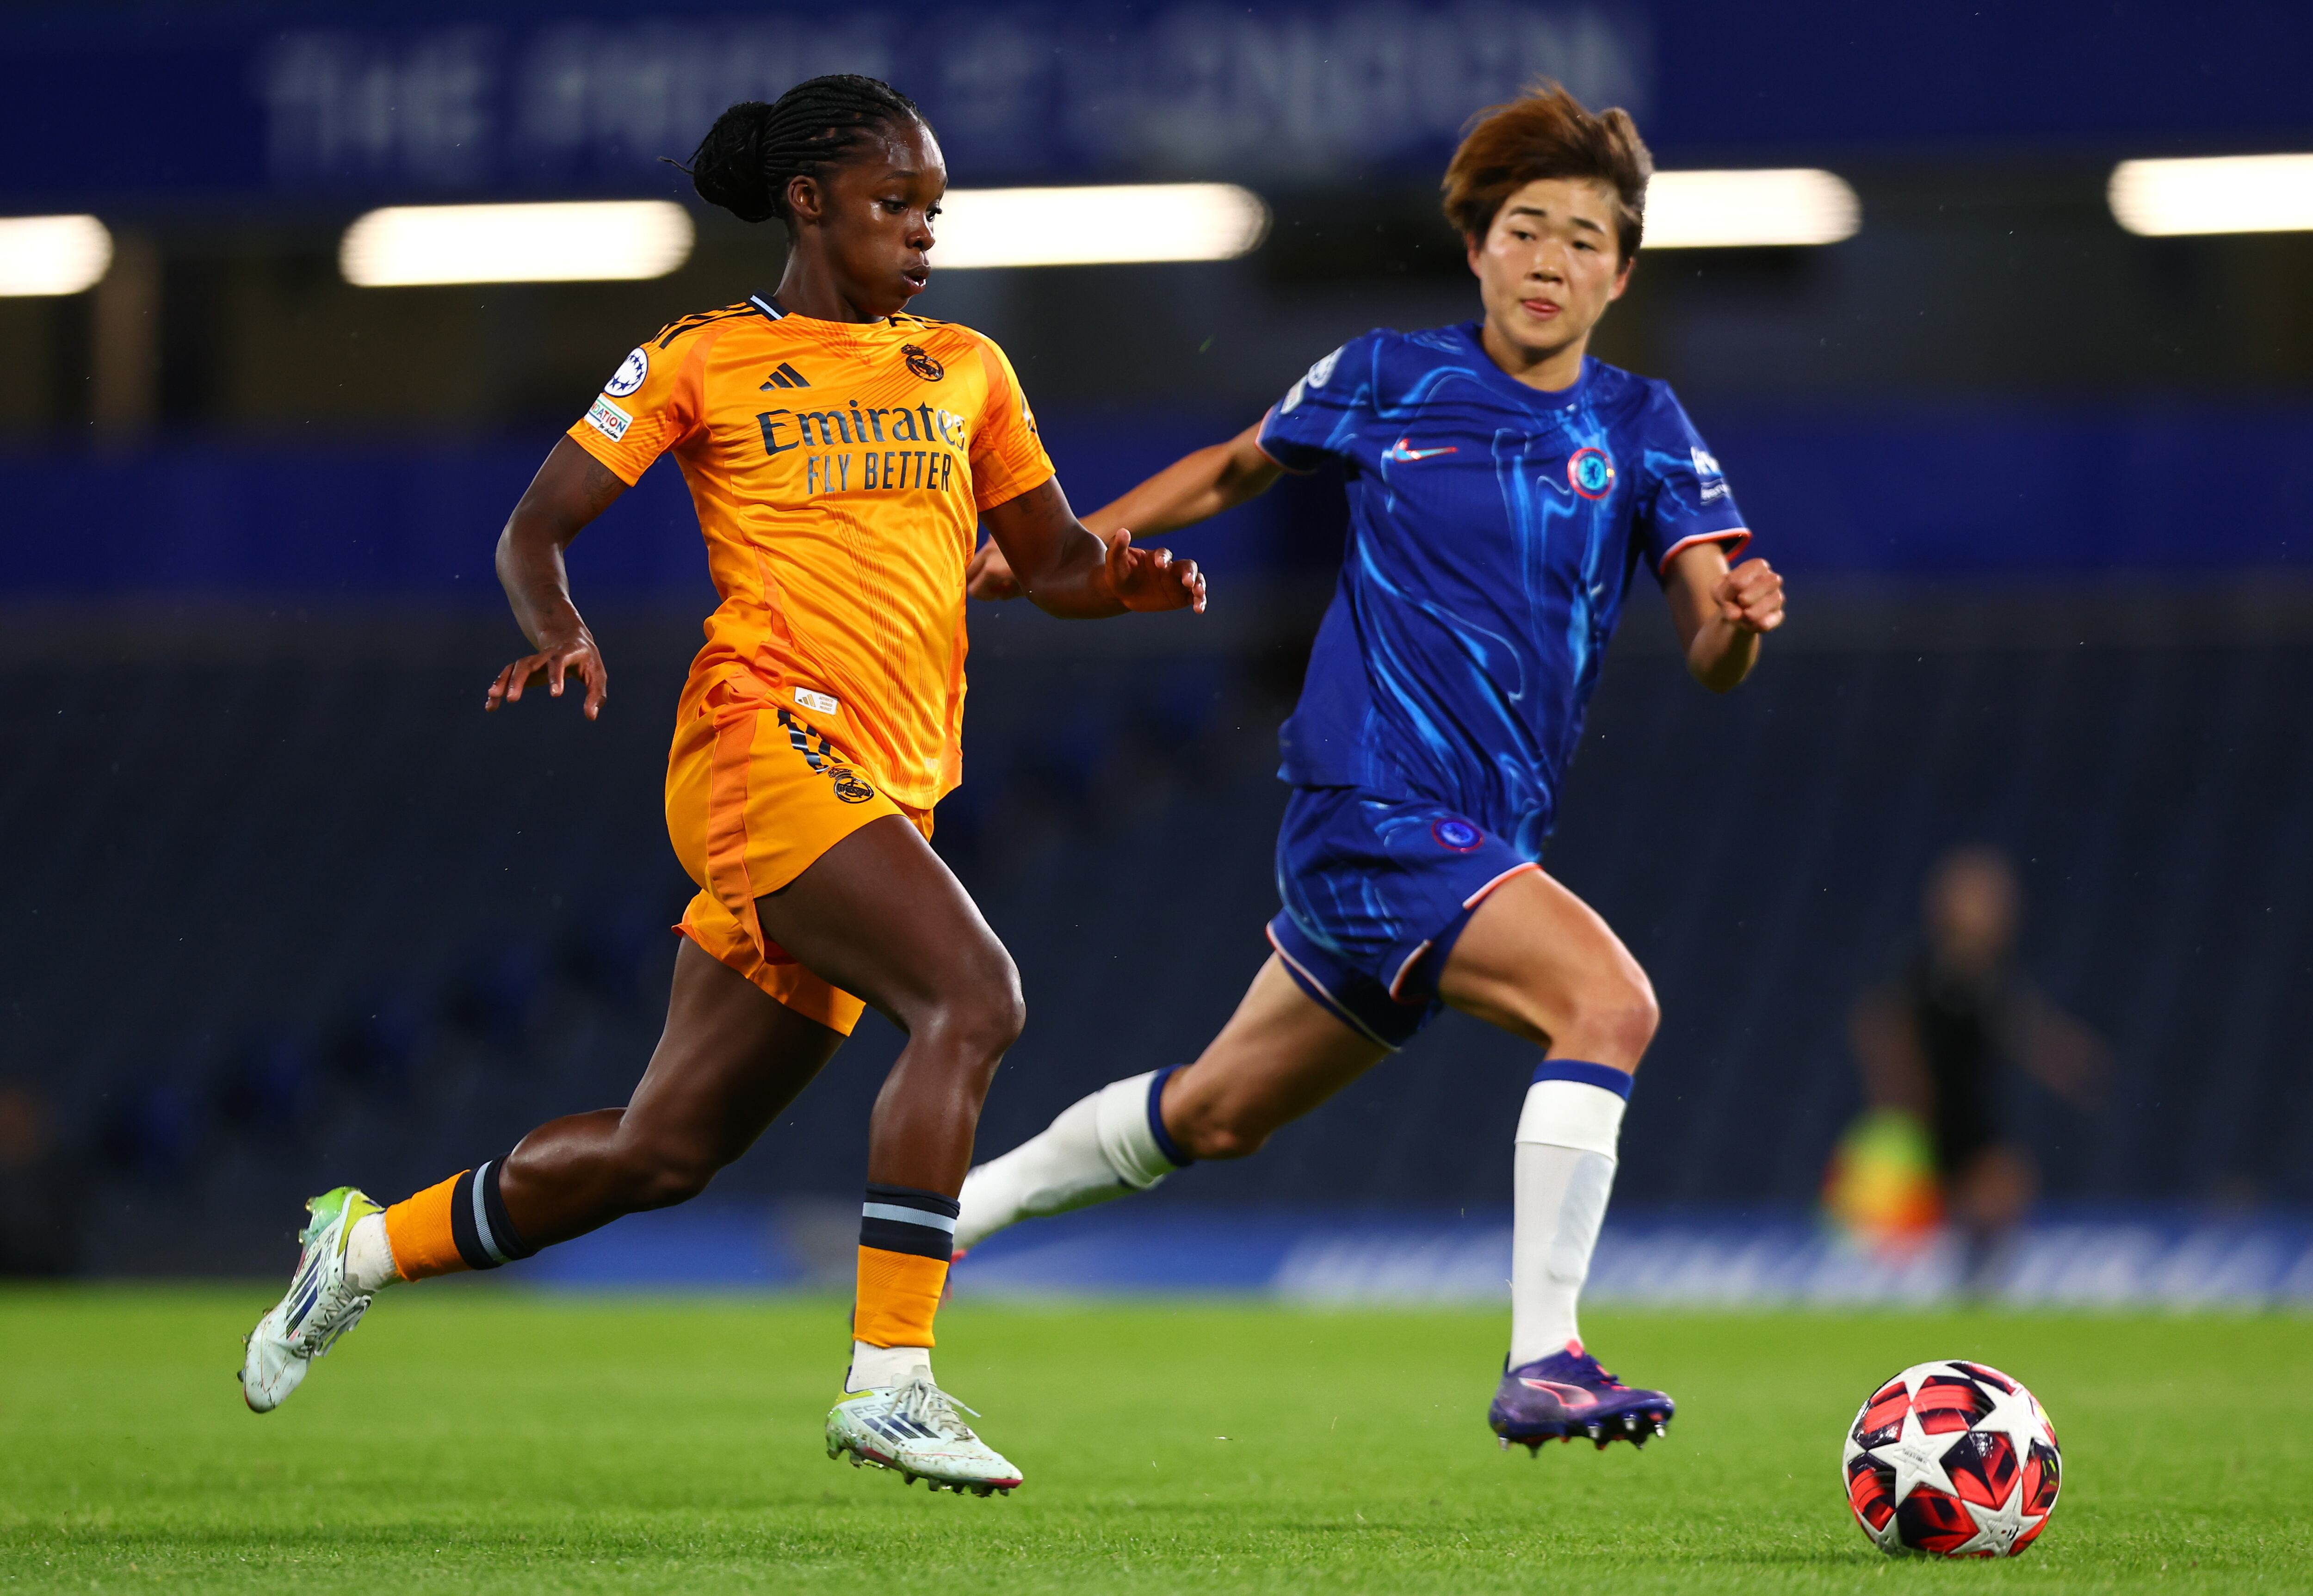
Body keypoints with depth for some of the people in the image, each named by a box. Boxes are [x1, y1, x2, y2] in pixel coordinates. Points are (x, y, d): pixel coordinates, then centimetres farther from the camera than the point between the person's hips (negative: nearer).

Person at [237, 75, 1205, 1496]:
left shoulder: (965, 370, 21)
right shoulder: (706, 360, 7)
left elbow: (1052, 558, 23)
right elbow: (537, 527, 8)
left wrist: (1124, 577, -1)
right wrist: (559, 625, -14)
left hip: (886, 792, 6)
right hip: (769, 739, -6)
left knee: (665, 1151, 9)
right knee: (973, 996, -27)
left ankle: (371, 1246, 30)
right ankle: (889, 1382, -28)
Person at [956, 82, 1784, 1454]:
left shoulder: (1641, 429, 4)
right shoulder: (1390, 380, -2)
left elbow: (1710, 657, -5)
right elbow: (1238, 469, 18)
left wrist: (1737, 621, -28)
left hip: (1487, 841, 5)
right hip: (1371, 810, -5)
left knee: (1218, 1115, 20)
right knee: (1608, 999, -27)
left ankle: (959, 1207, 41)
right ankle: (1542, 1364, -27)